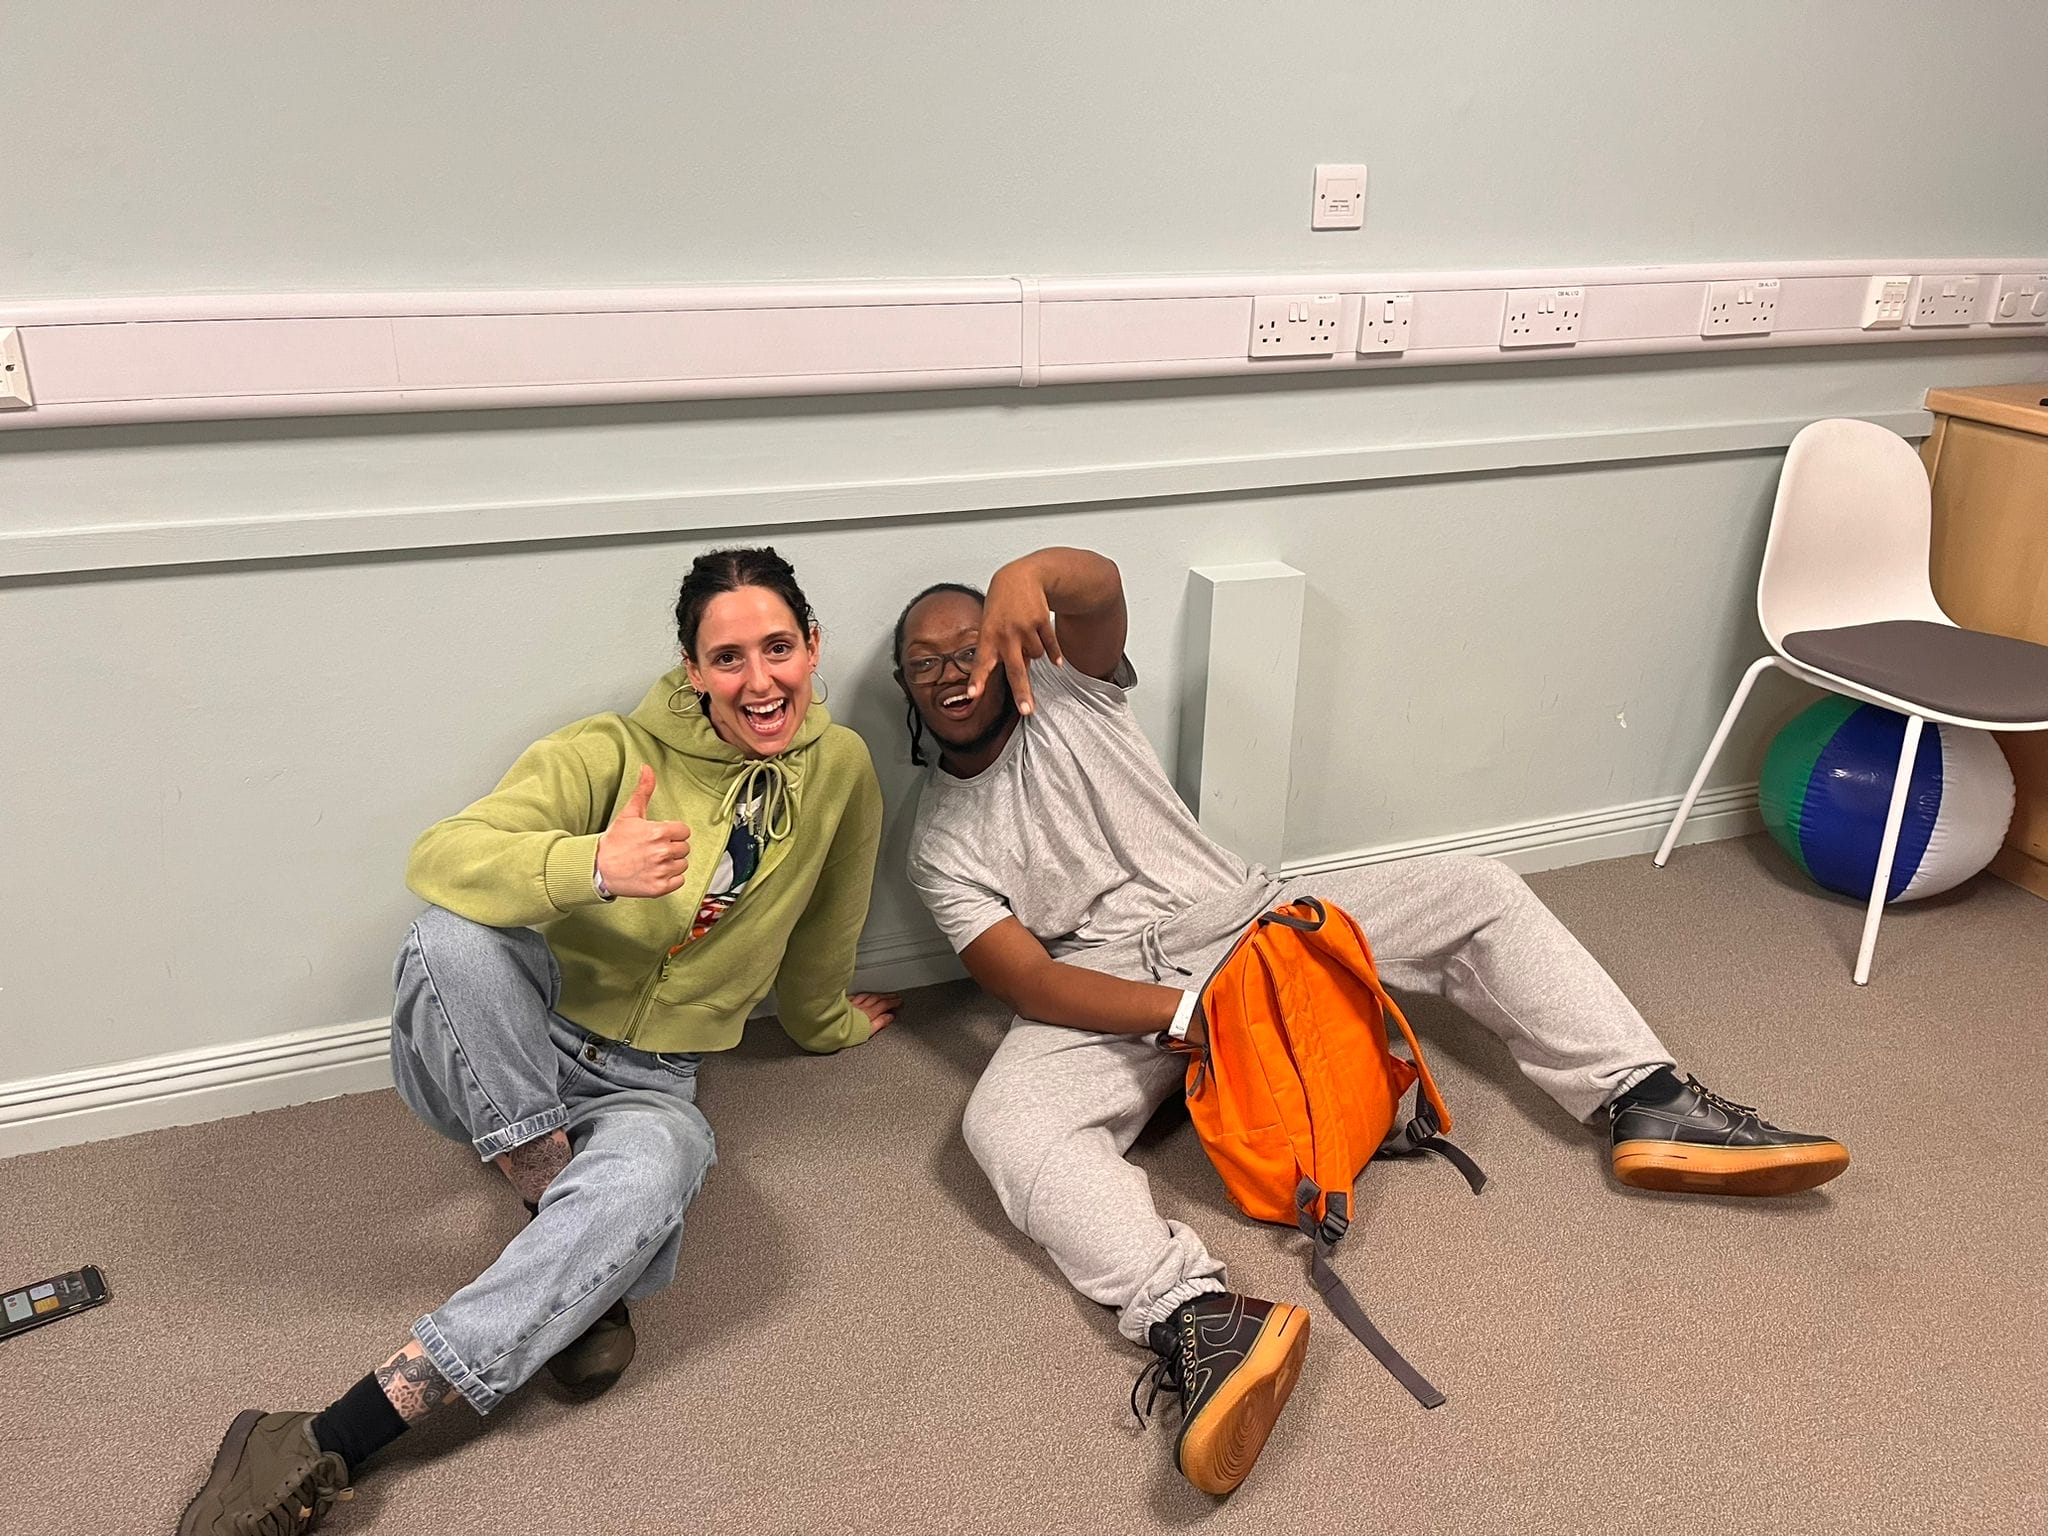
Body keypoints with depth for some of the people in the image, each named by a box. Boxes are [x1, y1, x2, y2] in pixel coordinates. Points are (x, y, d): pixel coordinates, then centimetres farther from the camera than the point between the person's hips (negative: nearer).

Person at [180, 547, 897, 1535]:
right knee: (455, 932, -35)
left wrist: (826, 1020, 31)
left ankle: (327, 1449, -33)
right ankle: (574, 1256, -20)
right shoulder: (614, 752, -15)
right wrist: (594, 864, -47)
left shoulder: (841, 770, -3)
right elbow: (437, 860, -29)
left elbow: (821, 938, 16)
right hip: (517, 1048, -1)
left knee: (649, 1175, -37)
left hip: (647, 1081, 1)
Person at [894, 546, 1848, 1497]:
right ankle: (1190, 1317, -55)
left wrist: (1024, 574, -42)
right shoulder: (938, 842, 2)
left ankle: (1647, 1106, -16)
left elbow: (1101, 584, -16)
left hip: (1242, 922, 3)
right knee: (1004, 1121, -35)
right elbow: (1028, 981, -12)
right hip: (1113, 997, -2)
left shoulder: (1069, 689, 6)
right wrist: (1188, 1013, -28)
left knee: (1477, 893, -9)